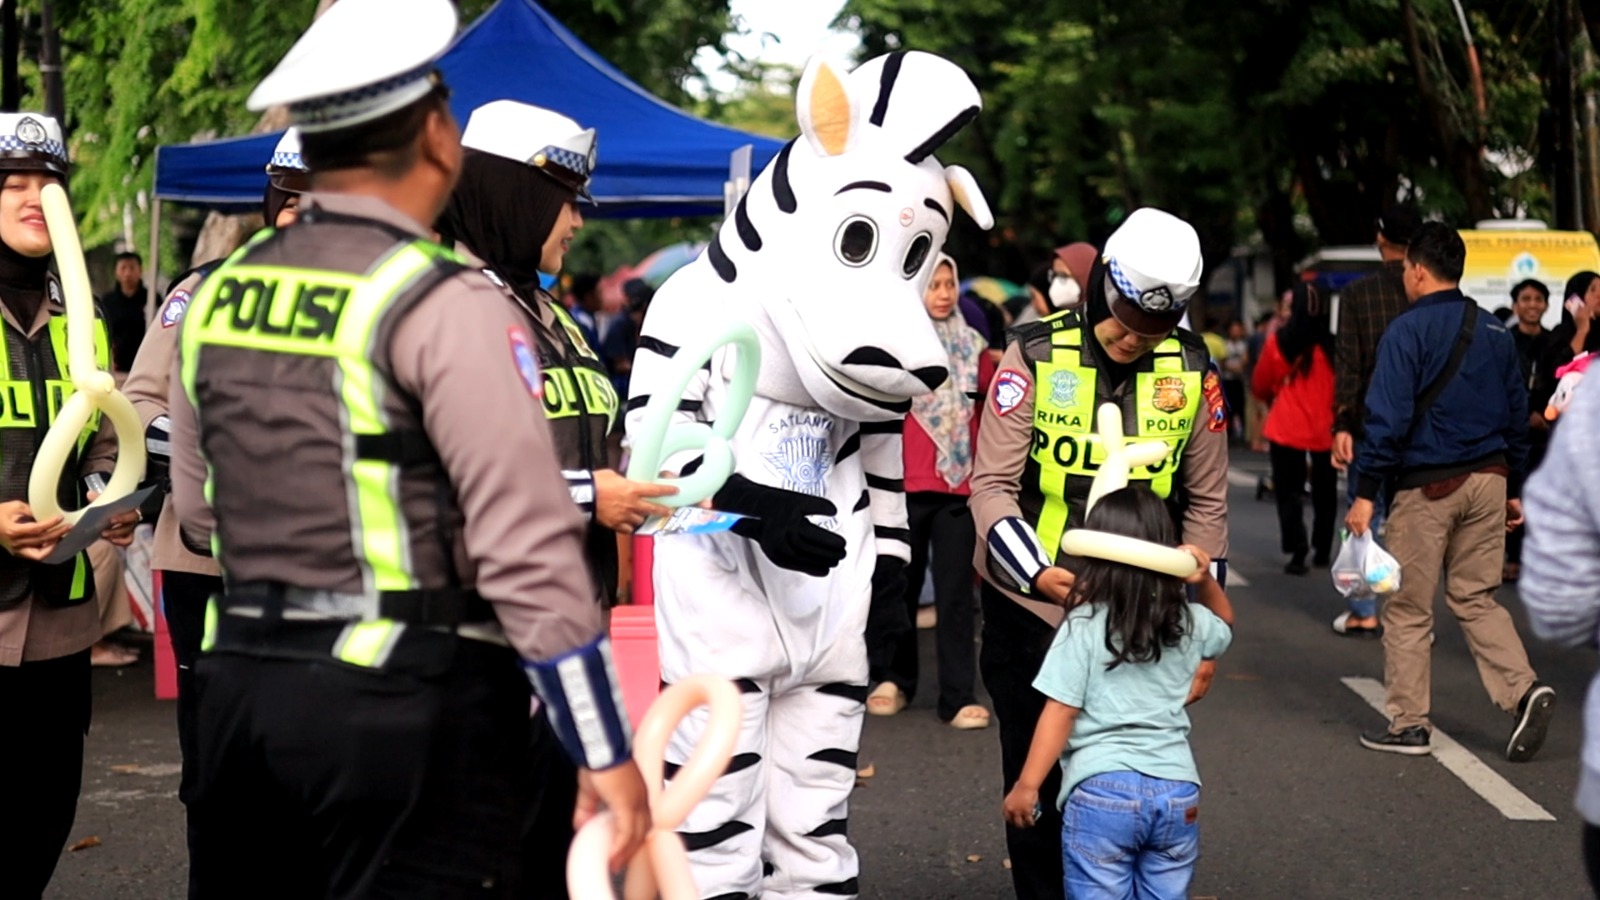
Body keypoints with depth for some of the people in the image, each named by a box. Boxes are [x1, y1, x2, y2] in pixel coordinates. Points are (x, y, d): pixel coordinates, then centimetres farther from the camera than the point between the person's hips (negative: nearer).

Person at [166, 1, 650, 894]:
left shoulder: (219, 294, 8)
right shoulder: (446, 305, -13)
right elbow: (529, 551, -16)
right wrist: (608, 754, -11)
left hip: (242, 685, 7)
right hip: (408, 699, -7)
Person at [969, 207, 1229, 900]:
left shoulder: (1192, 370, 0)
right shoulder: (1035, 356, -8)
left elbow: (1206, 501, 9)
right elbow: (992, 483, -10)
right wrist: (1040, 573, -25)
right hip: (1030, 607, -1)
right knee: (1036, 778, 8)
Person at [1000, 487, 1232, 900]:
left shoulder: (1083, 627, -7)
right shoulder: (1189, 623, 7)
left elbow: (1059, 714, -9)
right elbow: (1224, 624, 32)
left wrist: (1026, 785, -4)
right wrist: (1206, 580, 14)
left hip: (1101, 791, -4)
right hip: (1177, 791, 4)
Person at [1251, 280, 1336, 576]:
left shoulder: (1278, 342, -9)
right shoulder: (1333, 346, -8)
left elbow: (1260, 385, 4)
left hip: (1287, 429, -2)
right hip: (1325, 429, 2)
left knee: (1289, 491, 6)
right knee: (1324, 491, 17)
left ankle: (1298, 551, -9)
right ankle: (1322, 551, 25)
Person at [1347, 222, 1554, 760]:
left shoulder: (1407, 332, -10)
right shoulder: (1495, 332, 9)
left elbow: (1388, 418, -15)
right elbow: (1518, 415, 14)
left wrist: (1365, 493, -12)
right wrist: (1513, 488, 21)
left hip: (1427, 486, -6)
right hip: (1488, 480, 6)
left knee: (1408, 609, 6)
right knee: (1475, 598, 14)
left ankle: (1408, 725, 11)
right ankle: (1524, 690, -5)